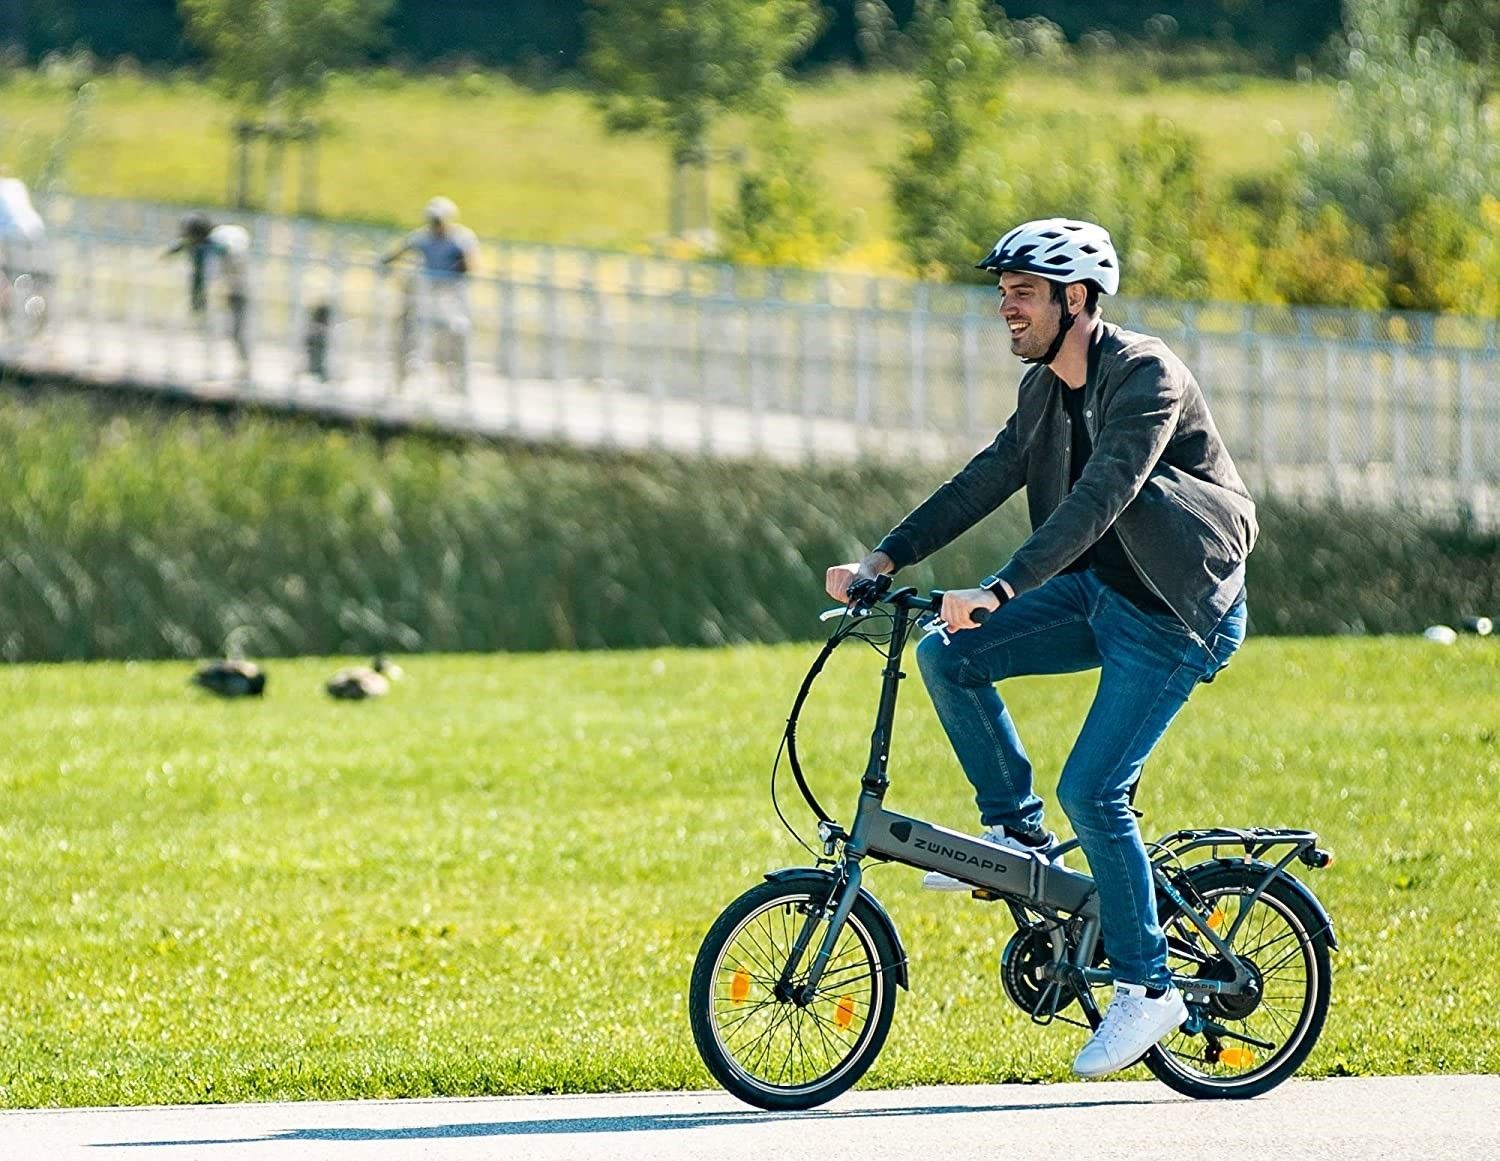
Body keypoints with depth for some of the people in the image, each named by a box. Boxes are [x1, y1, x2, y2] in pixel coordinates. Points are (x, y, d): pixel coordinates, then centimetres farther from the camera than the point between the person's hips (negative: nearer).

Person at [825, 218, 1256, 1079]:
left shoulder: (1147, 377, -22)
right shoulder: (1047, 389, 6)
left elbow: (1099, 498, -33)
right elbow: (986, 483, 7)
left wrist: (999, 590, -41)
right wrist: (883, 562, -3)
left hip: (1176, 613, -8)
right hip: (1102, 591, 8)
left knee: (1093, 791, -14)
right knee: (949, 654, -8)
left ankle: (1148, 986, -1)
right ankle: (1016, 831, 6)